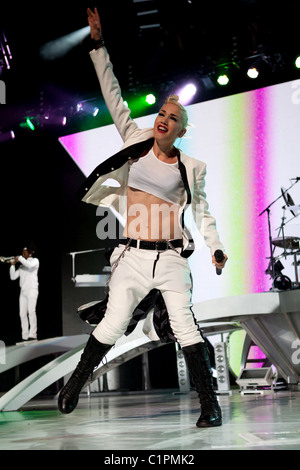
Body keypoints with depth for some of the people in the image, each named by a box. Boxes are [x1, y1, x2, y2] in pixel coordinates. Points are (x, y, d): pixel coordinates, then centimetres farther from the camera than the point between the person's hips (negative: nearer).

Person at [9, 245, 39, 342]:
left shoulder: (35, 260, 6)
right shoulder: (22, 266, 22)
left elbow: (30, 265, -19)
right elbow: (13, 277, 15)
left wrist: (20, 258, -10)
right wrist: (12, 265, 5)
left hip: (32, 289, -6)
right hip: (23, 291, 6)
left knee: (31, 311, -16)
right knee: (22, 313, -1)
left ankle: (33, 334, -18)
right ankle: (25, 336, -1)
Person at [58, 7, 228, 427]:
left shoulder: (191, 167, 5)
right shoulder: (136, 141, 6)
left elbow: (201, 210, 12)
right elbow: (113, 96, 7)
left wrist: (216, 247, 0)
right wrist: (98, 45, 5)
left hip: (171, 257, -1)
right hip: (132, 256, 1)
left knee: (185, 325, -5)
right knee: (112, 324, 2)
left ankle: (210, 405, 2)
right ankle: (74, 385, 23)